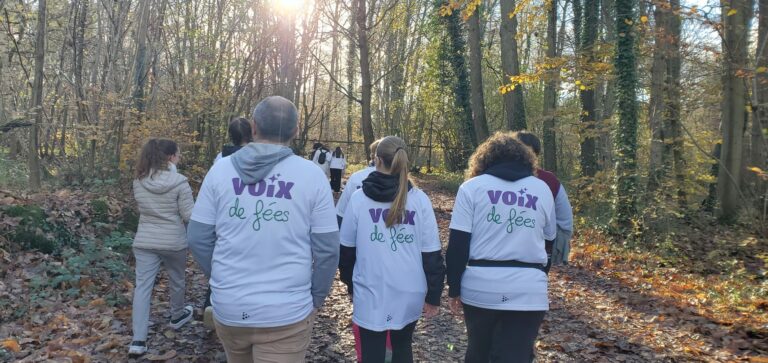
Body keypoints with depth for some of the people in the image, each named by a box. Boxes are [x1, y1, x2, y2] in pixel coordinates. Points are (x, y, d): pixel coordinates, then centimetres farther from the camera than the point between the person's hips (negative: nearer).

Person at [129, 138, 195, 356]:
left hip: (144, 242, 3)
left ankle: (138, 341, -1)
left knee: (142, 287, 2)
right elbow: (189, 215, -13)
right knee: (176, 280, 22)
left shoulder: (138, 182, 0)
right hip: (174, 242, -3)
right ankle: (177, 316, 45)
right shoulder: (179, 182, -17)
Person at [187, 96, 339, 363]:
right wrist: (315, 300, 9)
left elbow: (198, 239, 1)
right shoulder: (311, 175, -8)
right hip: (287, 313, -3)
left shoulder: (221, 169, -3)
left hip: (228, 308, 3)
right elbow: (327, 250, -7)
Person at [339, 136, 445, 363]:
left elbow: (346, 249, 3)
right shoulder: (420, 199, -5)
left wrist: (350, 282, 19)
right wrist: (433, 295, 6)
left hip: (371, 294, -1)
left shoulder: (359, 198, -5)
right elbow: (431, 254, -3)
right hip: (410, 293, 2)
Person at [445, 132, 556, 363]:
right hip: (528, 290, 0)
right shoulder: (542, 189, 9)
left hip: (480, 287, 0)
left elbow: (457, 245, -3)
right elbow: (548, 238, 18)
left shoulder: (472, 186, 1)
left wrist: (454, 289, 4)